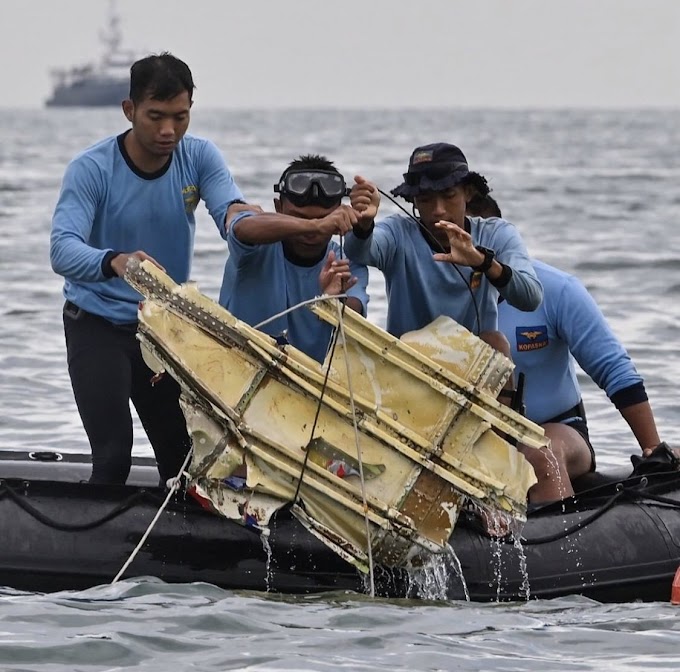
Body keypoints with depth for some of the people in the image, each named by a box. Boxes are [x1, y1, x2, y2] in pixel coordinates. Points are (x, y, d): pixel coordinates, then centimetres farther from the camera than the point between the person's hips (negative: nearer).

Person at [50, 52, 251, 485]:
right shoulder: (92, 169, -20)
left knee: (182, 453, 5)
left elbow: (232, 211, -23)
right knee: (113, 454, -18)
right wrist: (115, 262, -54)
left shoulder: (199, 157, -7)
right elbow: (63, 250, -33)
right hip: (98, 324, -4)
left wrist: (239, 218, -49)